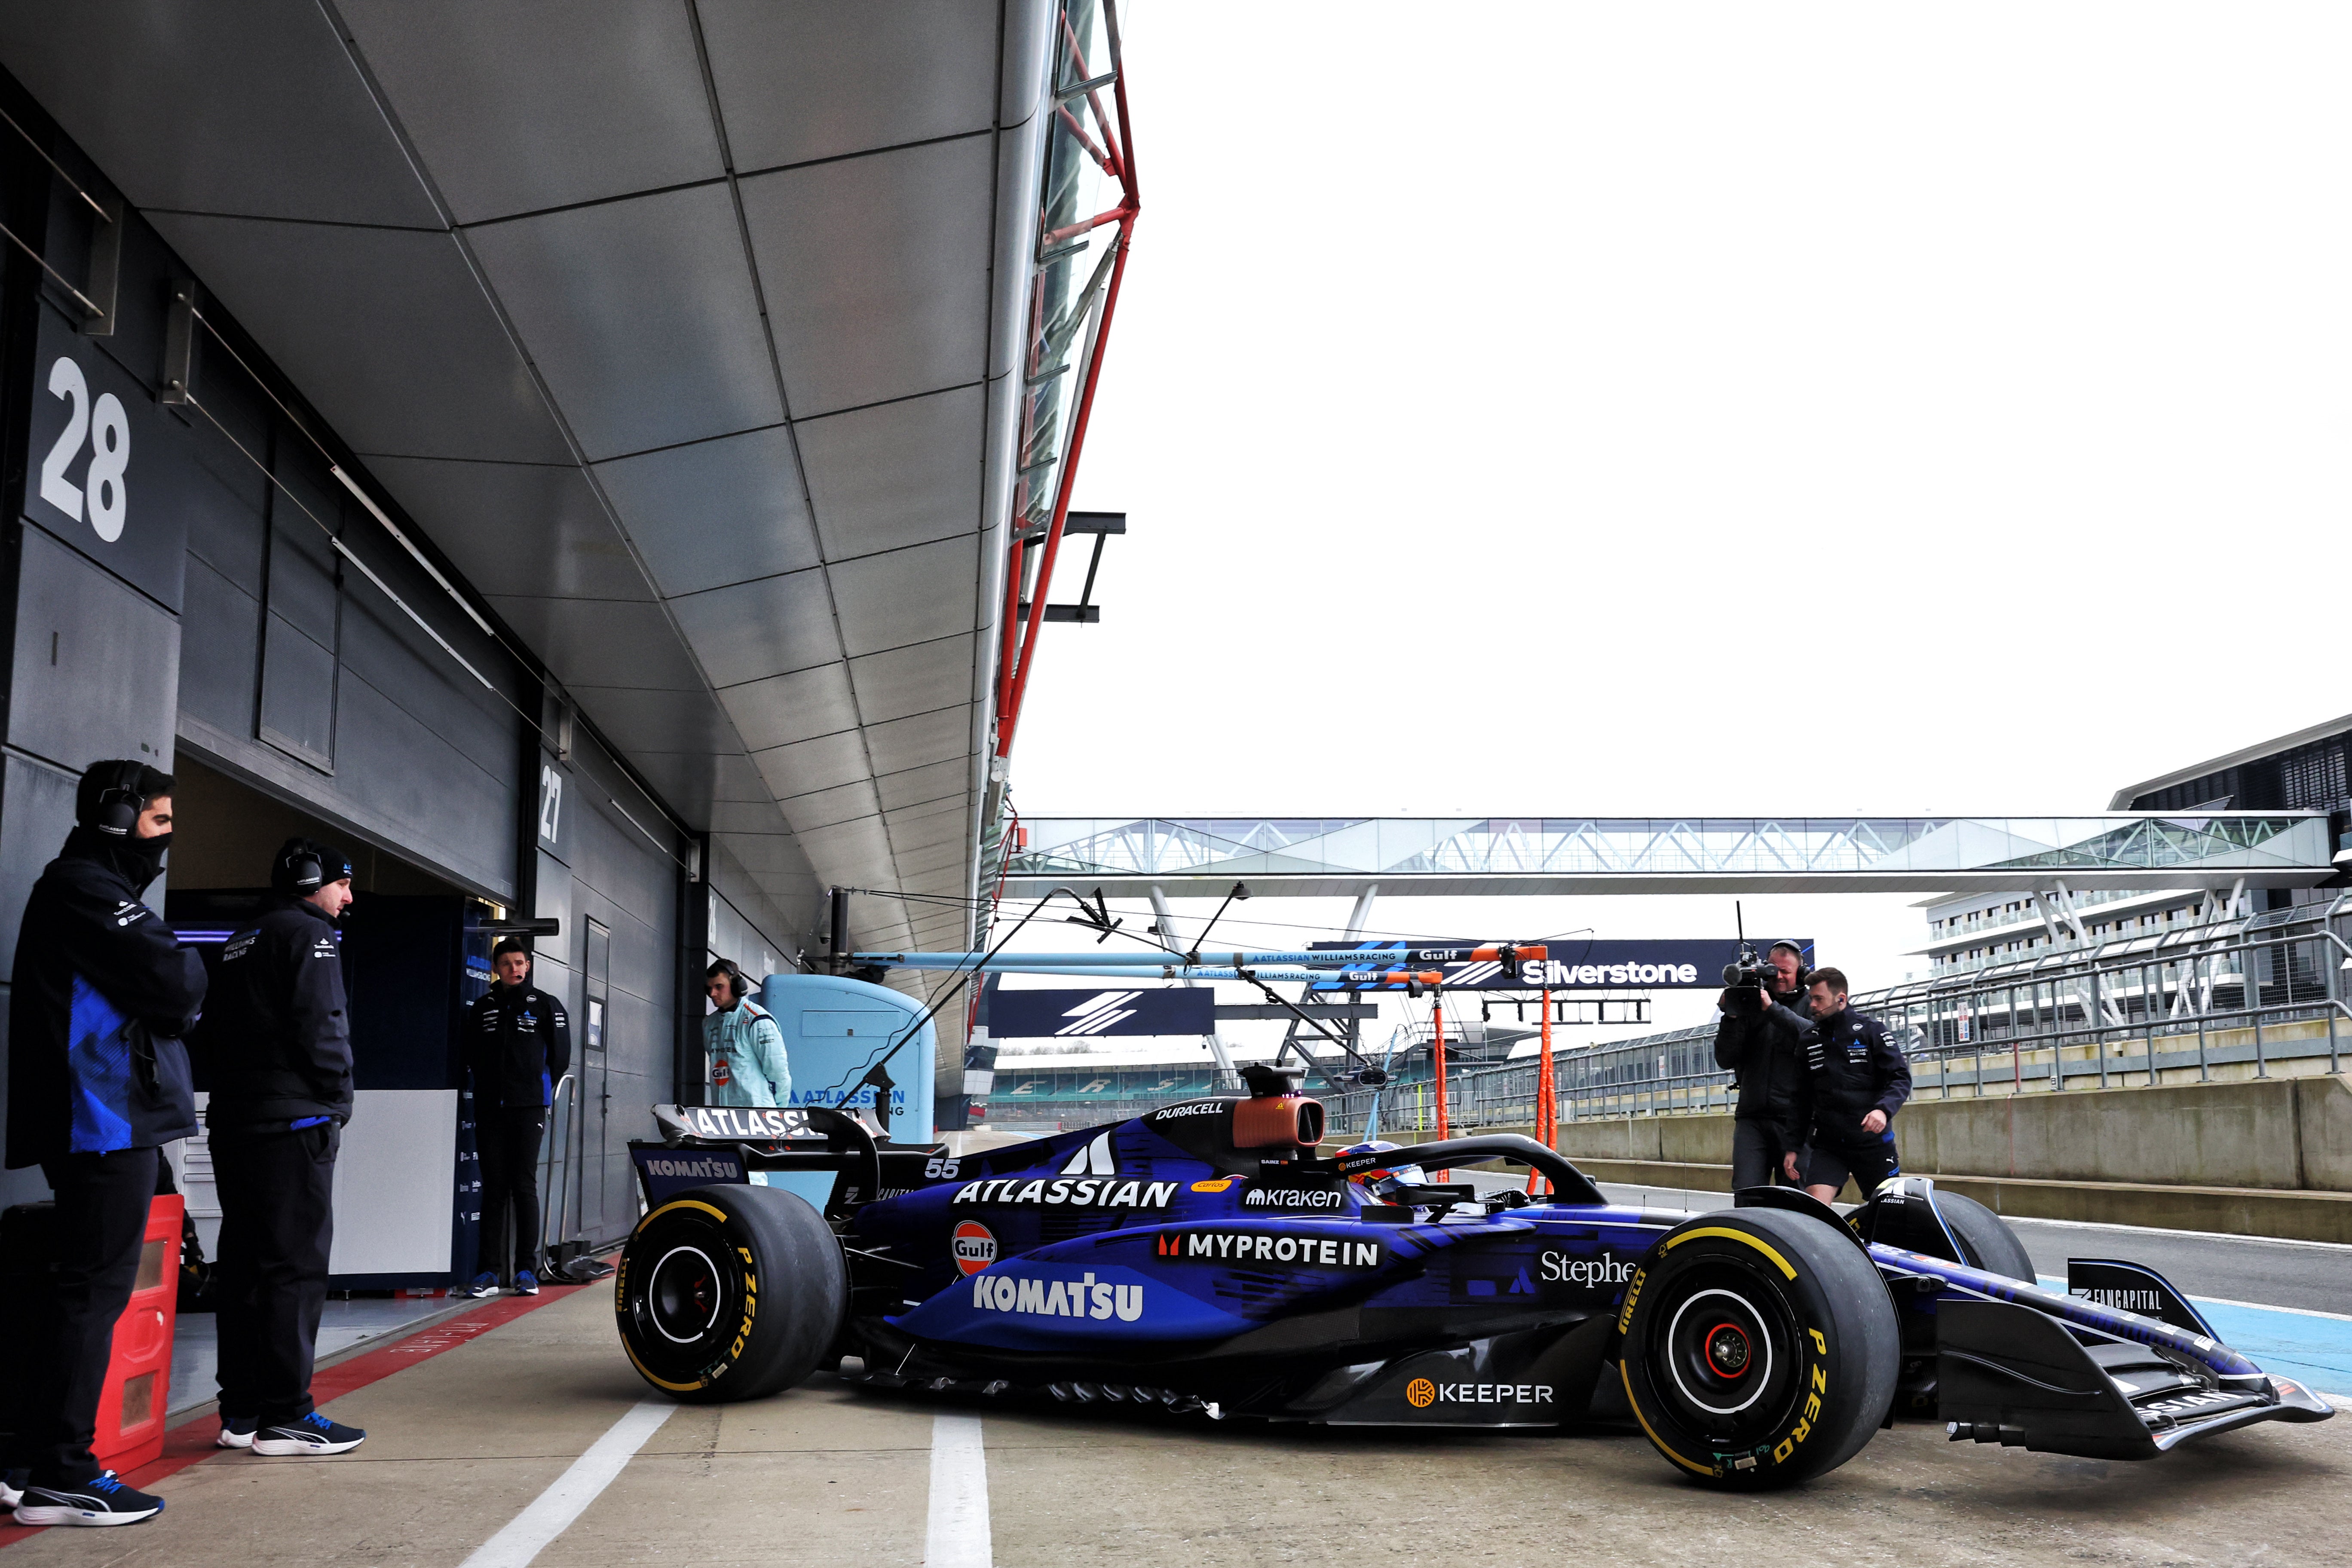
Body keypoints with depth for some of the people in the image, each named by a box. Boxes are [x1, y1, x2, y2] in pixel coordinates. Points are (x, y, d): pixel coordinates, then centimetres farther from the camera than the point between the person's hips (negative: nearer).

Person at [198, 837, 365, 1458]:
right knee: (296, 1266, -7)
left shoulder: (239, 945, 20)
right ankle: (285, 1417, -6)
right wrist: (339, 1100, -5)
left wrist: (238, 1089, 17)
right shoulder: (309, 934, -8)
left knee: (243, 1265, 11)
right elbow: (321, 1028, -17)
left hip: (233, 1123, 9)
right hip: (295, 1125, -9)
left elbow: (212, 1037, 20)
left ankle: (241, 1412, 14)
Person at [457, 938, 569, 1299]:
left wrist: (540, 1090, 6)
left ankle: (527, 1270, 2)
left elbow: (560, 1055, 6)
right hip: (489, 1108, 3)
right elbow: (471, 1055, 18)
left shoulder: (546, 1006, 3)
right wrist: (488, 1085, 11)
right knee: (493, 1188, 4)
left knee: (525, 1187, -2)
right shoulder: (482, 1008, 11)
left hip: (528, 1109, -3)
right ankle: (489, 1271, 5)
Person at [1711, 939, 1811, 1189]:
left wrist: (1773, 1009, -17)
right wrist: (1731, 1017, -6)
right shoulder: (1750, 1006, 13)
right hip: (1752, 1118, 2)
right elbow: (1725, 1060, 8)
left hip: (1794, 1120, -2)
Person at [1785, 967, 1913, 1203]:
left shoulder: (1870, 1030, -1)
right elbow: (1803, 1097, 15)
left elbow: (1901, 1077, -5)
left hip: (1873, 1140, -2)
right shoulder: (1808, 1040, 9)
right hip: (1827, 1144, 2)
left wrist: (1884, 1109, -24)